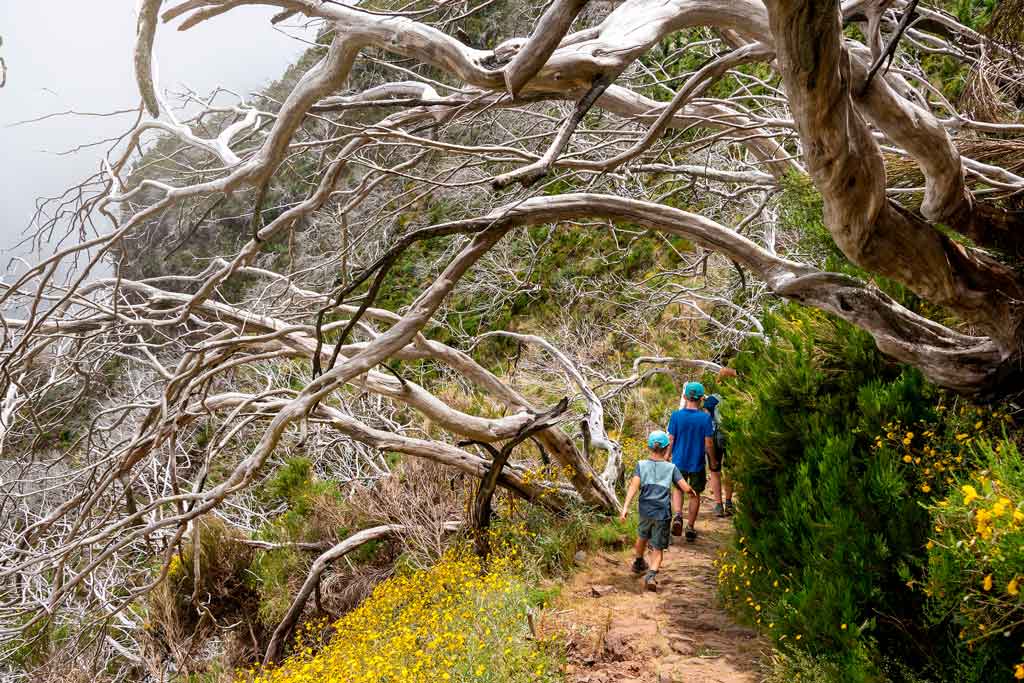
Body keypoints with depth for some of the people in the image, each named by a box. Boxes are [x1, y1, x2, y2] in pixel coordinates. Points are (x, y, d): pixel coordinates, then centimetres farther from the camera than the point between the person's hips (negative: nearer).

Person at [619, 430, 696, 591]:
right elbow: (685, 488, -2)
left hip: (645, 511, 2)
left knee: (642, 536, 29)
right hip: (663, 513, -2)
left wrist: (625, 507, -18)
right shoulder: (671, 467, 1)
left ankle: (638, 563, 52)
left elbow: (634, 485, -12)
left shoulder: (641, 465, 1)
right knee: (658, 548, 5)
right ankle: (651, 574, -18)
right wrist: (692, 492, 21)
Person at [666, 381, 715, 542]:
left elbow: (670, 440, -7)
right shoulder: (705, 418, -14)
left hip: (679, 462, 1)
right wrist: (713, 460, 7)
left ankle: (678, 515, 0)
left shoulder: (676, 415, -12)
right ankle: (690, 528, 21)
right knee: (695, 495, 15)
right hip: (697, 463, -1)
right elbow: (708, 444, -9)